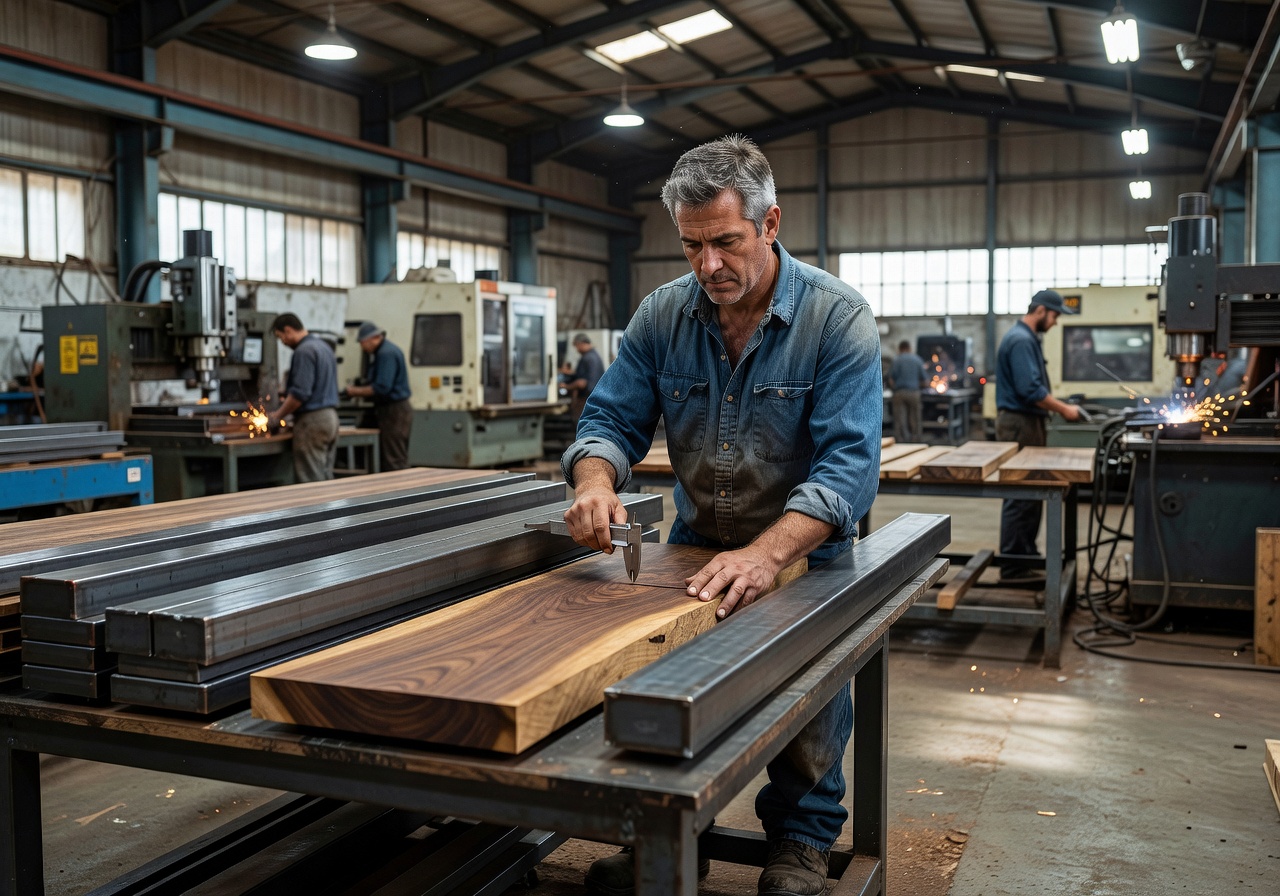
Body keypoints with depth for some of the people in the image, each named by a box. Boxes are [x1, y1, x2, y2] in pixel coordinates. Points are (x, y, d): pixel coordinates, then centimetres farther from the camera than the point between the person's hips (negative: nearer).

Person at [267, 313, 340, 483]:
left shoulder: (304, 351, -13)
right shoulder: (324, 346, 16)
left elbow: (300, 392, -20)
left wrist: (277, 416, -9)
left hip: (312, 419, -9)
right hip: (330, 416, 9)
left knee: (311, 480, -5)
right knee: (326, 477, 10)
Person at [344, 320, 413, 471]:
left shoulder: (387, 353, -16)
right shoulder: (384, 350, 16)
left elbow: (382, 388, -23)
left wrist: (356, 391, -11)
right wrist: (359, 391, 10)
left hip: (394, 413, -11)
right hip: (394, 410, 11)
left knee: (394, 462, -9)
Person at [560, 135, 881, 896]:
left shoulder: (837, 317, -19)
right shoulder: (663, 314, -7)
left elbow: (848, 462, -28)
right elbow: (614, 418, -5)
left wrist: (769, 553, -42)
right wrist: (596, 483, -29)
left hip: (805, 549, -3)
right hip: (695, 544, 3)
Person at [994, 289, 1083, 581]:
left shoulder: (1027, 338, 17)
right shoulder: (1021, 340, -16)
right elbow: (1030, 389, -24)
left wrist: (1060, 406, 16)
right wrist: (1064, 409, -15)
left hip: (1027, 423, 11)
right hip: (1019, 424, -11)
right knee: (1020, 497, -7)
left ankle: (1026, 556, 23)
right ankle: (1013, 566, -3)